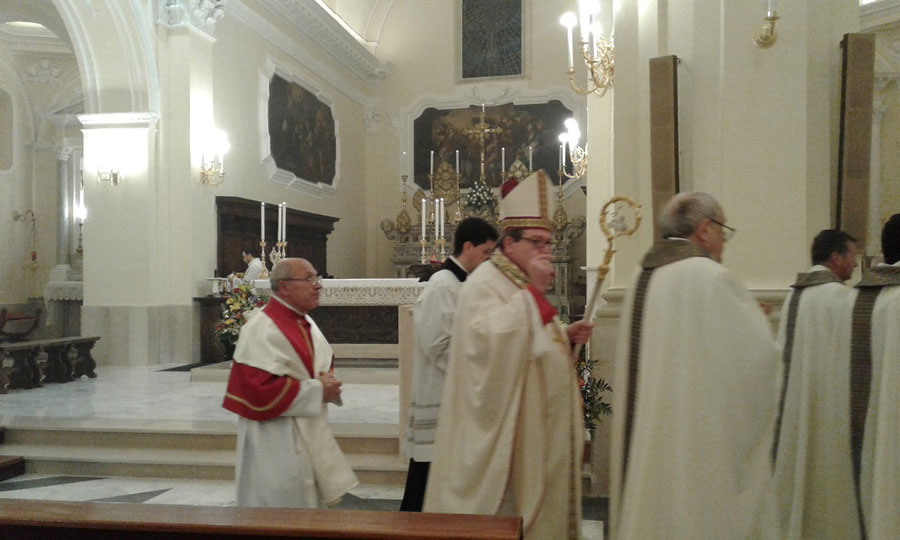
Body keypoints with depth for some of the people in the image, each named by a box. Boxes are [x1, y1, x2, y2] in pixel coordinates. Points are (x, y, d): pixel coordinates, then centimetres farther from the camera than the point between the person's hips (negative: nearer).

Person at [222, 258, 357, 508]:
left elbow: (323, 363, 24)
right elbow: (261, 389, -26)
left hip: (309, 436, 9)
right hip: (276, 447, -9)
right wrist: (317, 390, -19)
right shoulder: (262, 328, -19)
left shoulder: (305, 323, 10)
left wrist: (328, 382, -1)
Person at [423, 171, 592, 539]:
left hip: (540, 426, 9)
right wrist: (533, 293, -28)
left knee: (540, 502, 14)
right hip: (507, 432, -9)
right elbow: (488, 339, -30)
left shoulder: (525, 286, 17)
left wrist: (566, 336, 5)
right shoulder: (484, 284, -13)